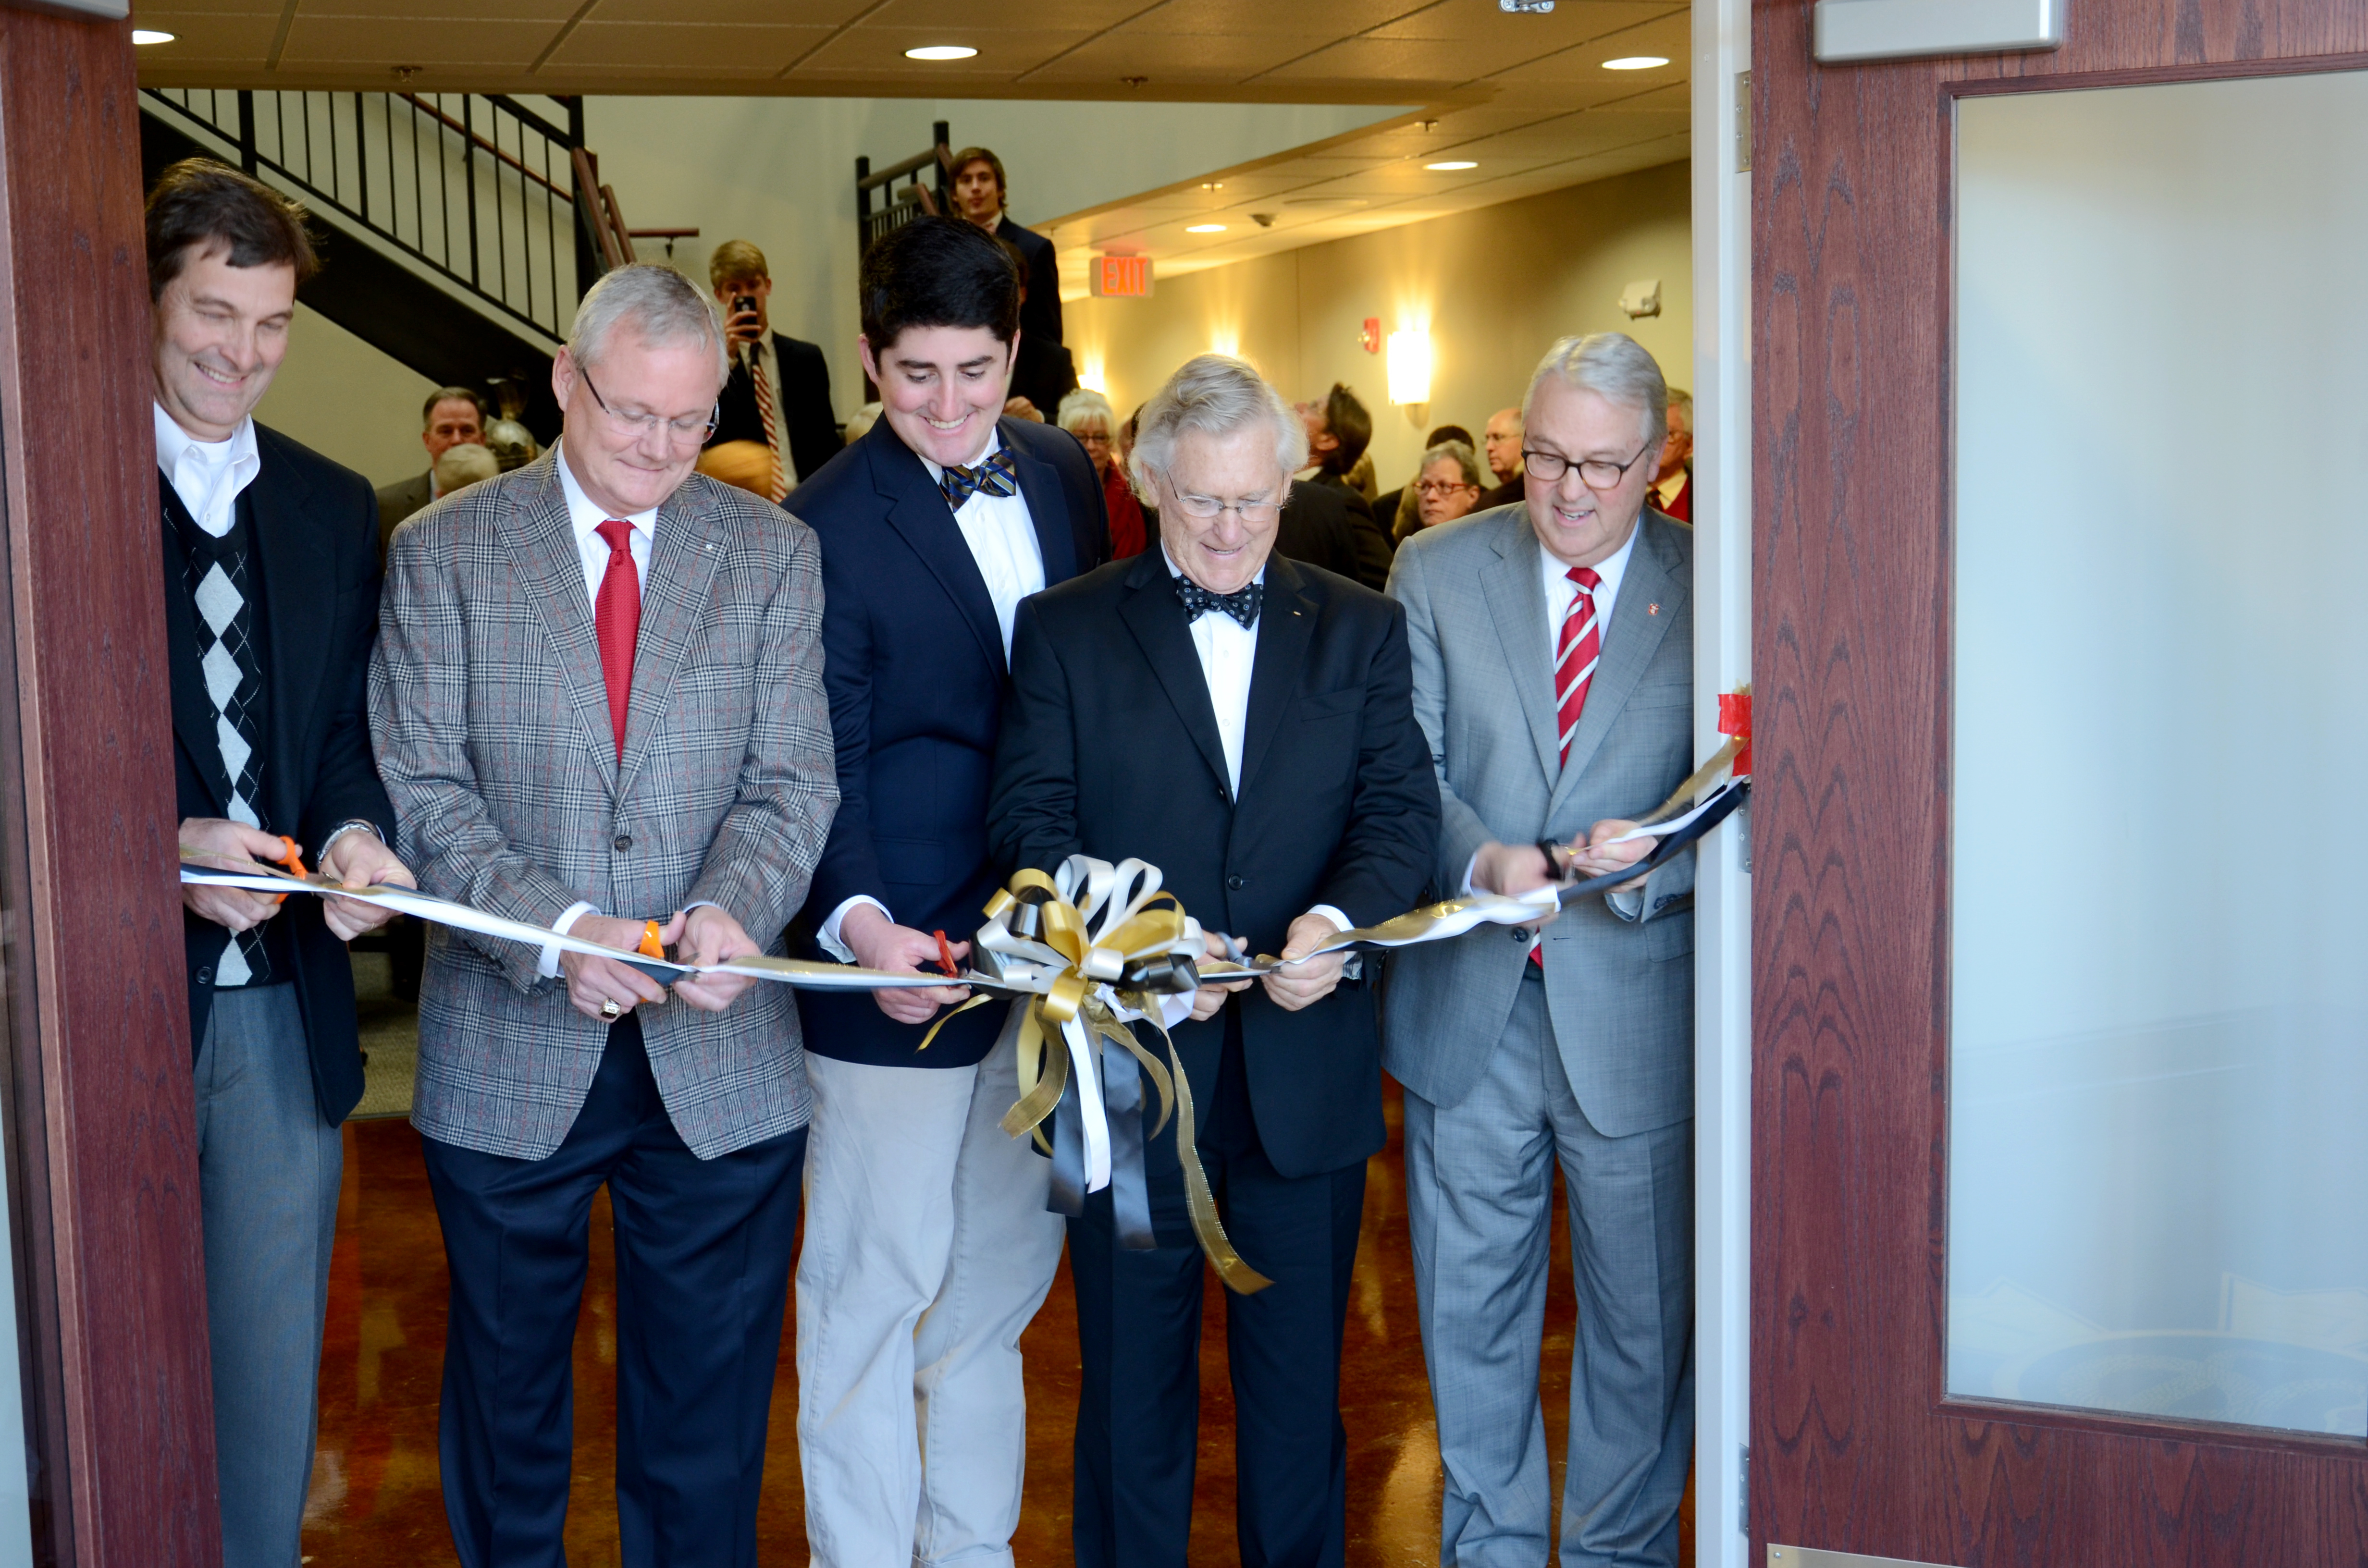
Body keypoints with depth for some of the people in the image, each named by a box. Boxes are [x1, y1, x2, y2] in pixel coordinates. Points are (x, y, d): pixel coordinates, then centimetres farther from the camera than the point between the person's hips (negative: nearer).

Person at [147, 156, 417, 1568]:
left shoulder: (337, 510, 10)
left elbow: (348, 725, 10)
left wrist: (355, 830, -11)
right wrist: (161, 846, -21)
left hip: (287, 999, 4)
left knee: (276, 1347, 14)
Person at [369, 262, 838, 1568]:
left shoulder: (774, 553, 4)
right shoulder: (443, 552, 0)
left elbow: (793, 783, -1)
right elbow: (423, 787, -6)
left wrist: (731, 908, -21)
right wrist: (556, 928, -20)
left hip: (720, 1061, 1)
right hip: (509, 1055, 0)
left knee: (707, 1427, 11)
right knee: (505, 1394, 16)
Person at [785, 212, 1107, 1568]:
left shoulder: (1063, 471, 6)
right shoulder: (828, 527, -12)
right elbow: (822, 767, -14)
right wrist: (859, 921, -31)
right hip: (906, 952, -6)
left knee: (1007, 1267, 17)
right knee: (877, 1282, 6)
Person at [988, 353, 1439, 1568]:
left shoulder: (1360, 631, 8)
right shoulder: (1065, 629, 3)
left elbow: (1402, 809, 0)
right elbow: (1029, 820, -4)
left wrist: (1340, 919, -21)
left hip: (1306, 1068, 2)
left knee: (1300, 1378, 13)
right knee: (1133, 1381, 11)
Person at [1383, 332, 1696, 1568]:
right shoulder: (1436, 572, 3)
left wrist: (1645, 862, -24)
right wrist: (1487, 861, -21)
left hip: (1636, 1011, -1)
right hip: (1467, 1004, 2)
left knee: (1644, 1313, 11)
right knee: (1470, 1305, 14)